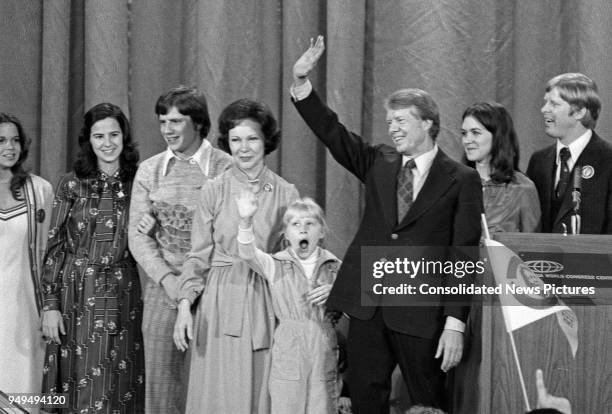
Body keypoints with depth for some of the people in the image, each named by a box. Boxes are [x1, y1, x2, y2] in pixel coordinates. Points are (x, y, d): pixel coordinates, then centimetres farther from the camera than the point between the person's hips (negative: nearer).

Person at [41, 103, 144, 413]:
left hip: (125, 296, 1)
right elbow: (54, 247, 0)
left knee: (121, 389, 4)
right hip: (78, 297, -1)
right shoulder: (71, 185, 0)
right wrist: (50, 305, -6)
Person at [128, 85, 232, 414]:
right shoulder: (149, 171, 8)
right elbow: (138, 236, 6)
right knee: (160, 382, 4)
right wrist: (168, 280, -8)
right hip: (162, 288, 3)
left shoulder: (226, 169, -1)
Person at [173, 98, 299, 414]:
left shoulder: (286, 194, 4)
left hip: (267, 303, 1)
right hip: (221, 302, -1)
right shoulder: (214, 191, 2)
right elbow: (198, 256, 4)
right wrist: (185, 305, -7)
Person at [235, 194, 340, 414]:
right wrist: (246, 221, -32)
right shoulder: (276, 265, 4)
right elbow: (248, 253, -15)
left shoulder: (334, 267, 8)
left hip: (324, 352, 1)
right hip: (288, 352, -1)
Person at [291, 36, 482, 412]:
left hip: (421, 313, -4)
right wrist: (302, 81, -12)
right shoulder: (378, 163, 10)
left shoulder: (461, 180, -4)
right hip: (368, 306, 4)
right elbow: (331, 132, 2)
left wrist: (455, 323, -13)